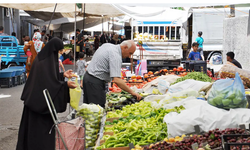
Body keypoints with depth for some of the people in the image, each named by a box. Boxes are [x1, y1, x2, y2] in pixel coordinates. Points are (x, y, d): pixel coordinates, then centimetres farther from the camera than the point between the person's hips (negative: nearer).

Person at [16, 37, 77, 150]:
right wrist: (66, 85, -23)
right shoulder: (47, 61, -21)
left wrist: (63, 75, 13)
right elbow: (49, 82, -25)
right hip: (42, 101, -10)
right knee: (41, 126, -2)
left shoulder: (43, 57, 9)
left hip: (36, 101, 10)